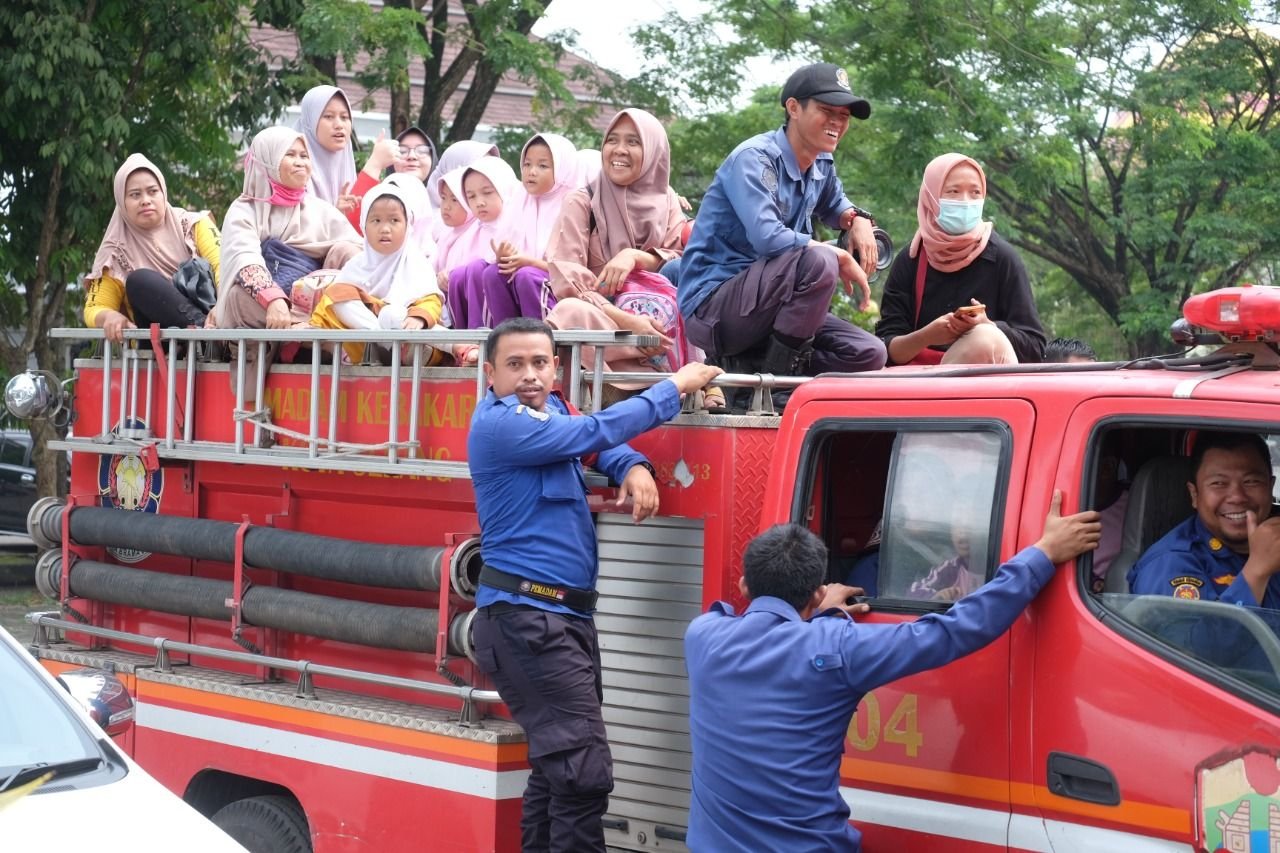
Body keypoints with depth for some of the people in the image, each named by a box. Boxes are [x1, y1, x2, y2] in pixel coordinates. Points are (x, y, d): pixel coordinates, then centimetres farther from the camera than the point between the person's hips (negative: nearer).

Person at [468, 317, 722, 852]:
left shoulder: (548, 411, 15)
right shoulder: (498, 423, -12)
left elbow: (600, 446, 22)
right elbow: (595, 431, -15)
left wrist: (633, 467, -2)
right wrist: (676, 387, -6)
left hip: (568, 616, 10)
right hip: (524, 619, -10)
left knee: (559, 768, 14)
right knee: (584, 772, -17)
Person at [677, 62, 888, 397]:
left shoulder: (821, 166, 10)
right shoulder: (755, 159, -15)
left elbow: (834, 205, 34)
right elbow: (767, 237, -29)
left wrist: (857, 220, 9)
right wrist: (841, 257, -18)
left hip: (762, 305, 9)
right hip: (711, 304, -9)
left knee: (868, 355, -6)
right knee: (818, 262, -32)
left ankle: (751, 365, -2)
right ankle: (776, 372, -20)